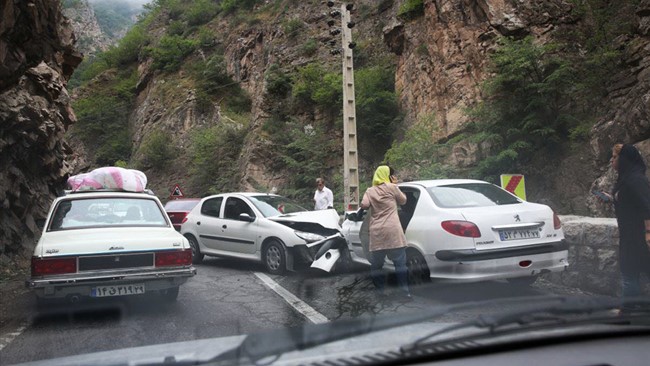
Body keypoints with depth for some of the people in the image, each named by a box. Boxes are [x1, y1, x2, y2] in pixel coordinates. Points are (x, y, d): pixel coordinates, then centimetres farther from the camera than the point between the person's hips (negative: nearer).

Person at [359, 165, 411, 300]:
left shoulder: (370, 191, 11)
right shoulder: (392, 188, 5)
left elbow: (364, 205, -4)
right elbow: (403, 201, 17)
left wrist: (373, 205, 18)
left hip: (376, 233, 2)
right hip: (393, 232, -2)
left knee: (376, 264, 11)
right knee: (400, 263, 2)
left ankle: (380, 291, 13)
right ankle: (405, 292, 0)